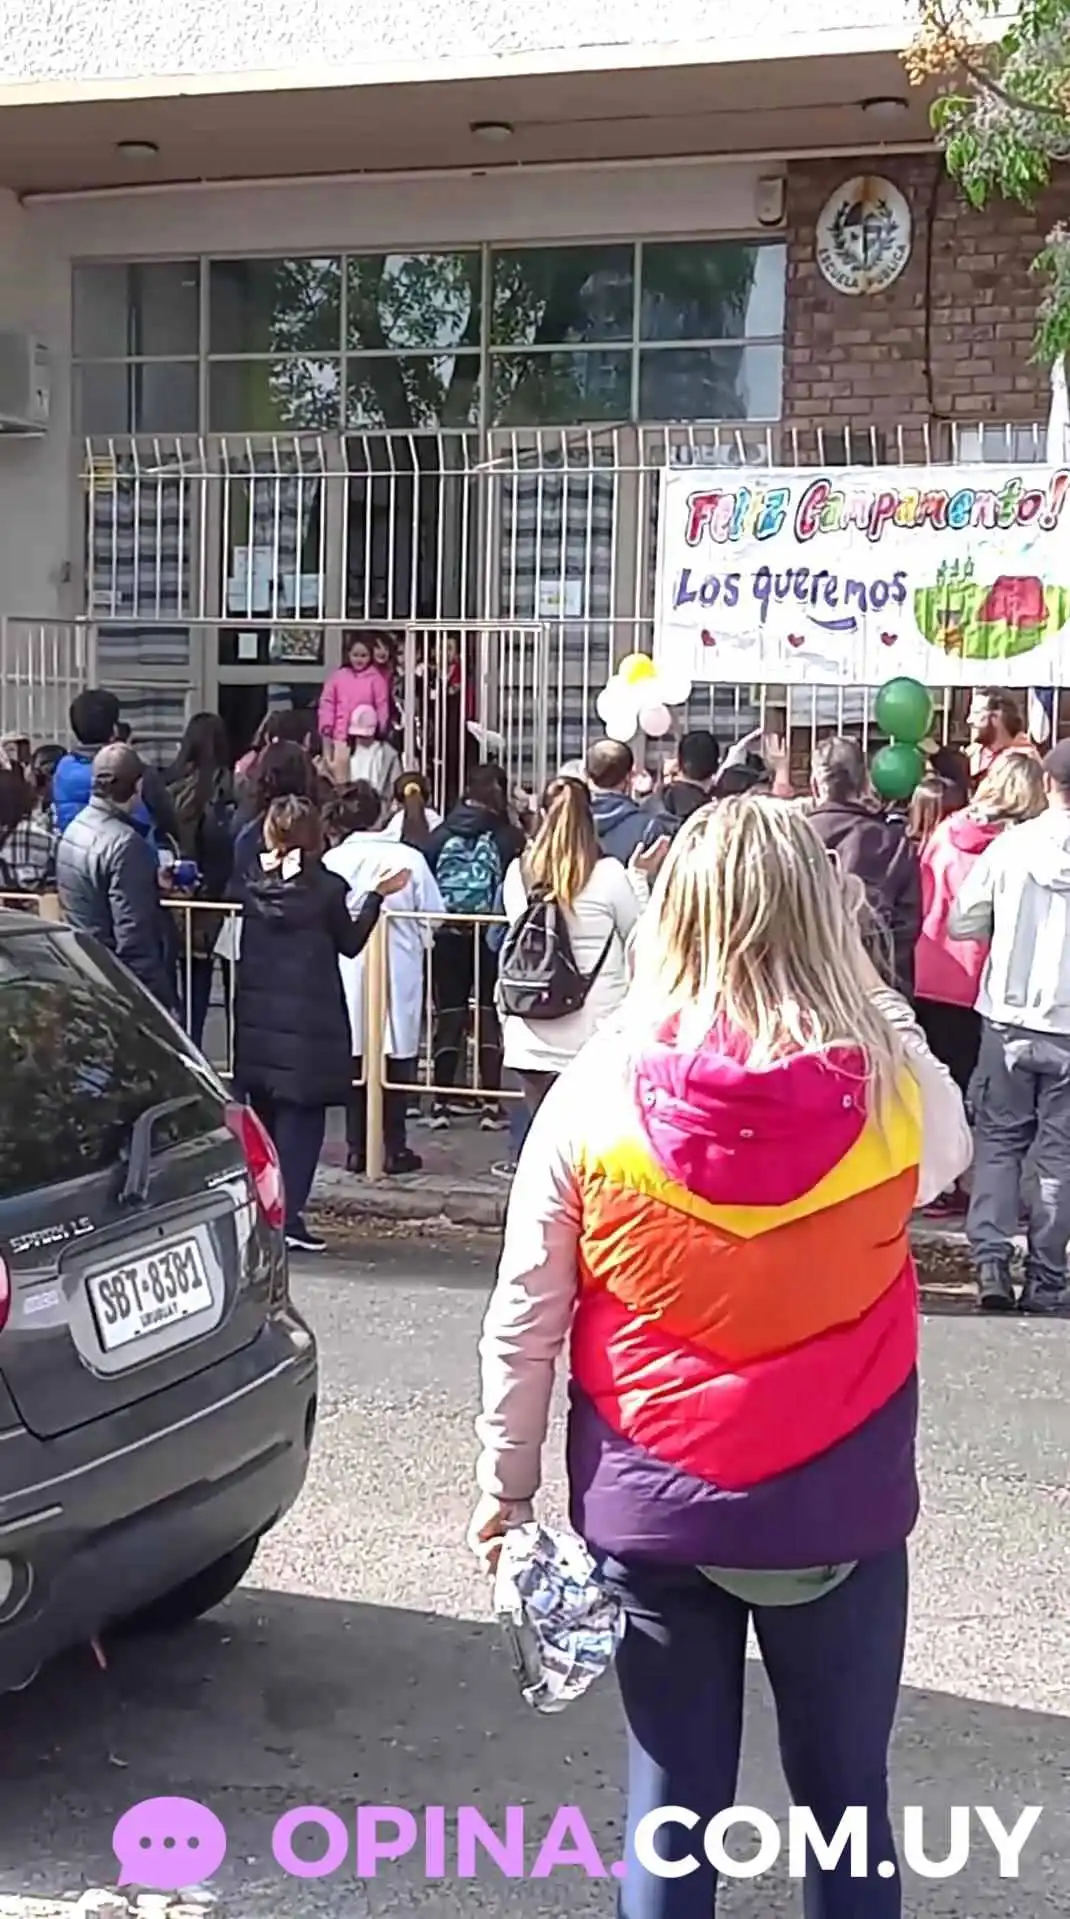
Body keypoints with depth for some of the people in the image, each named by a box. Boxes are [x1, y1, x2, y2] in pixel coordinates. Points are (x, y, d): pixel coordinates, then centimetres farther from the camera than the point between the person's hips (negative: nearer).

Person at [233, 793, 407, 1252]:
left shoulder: (252, 883, -2)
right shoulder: (326, 888, -11)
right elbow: (350, 943, 0)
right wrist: (376, 896, 7)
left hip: (257, 1018, 4)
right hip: (309, 1020, -4)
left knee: (263, 1112, 15)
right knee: (302, 1114, -1)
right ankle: (288, 1215, -6)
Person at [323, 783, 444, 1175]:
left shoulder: (331, 862, -5)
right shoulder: (410, 859, -6)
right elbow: (433, 918, -2)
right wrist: (420, 945, 16)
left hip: (349, 974, 1)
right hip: (400, 974, -1)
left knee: (356, 1058, 11)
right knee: (397, 1061, 7)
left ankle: (358, 1147, 14)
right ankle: (395, 1147, 9)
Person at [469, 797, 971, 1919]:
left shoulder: (599, 1091, -12)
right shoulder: (895, 1085, -12)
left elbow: (524, 1318, -5)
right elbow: (951, 1159, 13)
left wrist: (505, 1482, 7)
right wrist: (880, 1009, 15)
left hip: (651, 1500, 0)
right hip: (837, 1501, 0)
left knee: (673, 1796, 13)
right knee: (843, 1792, 17)